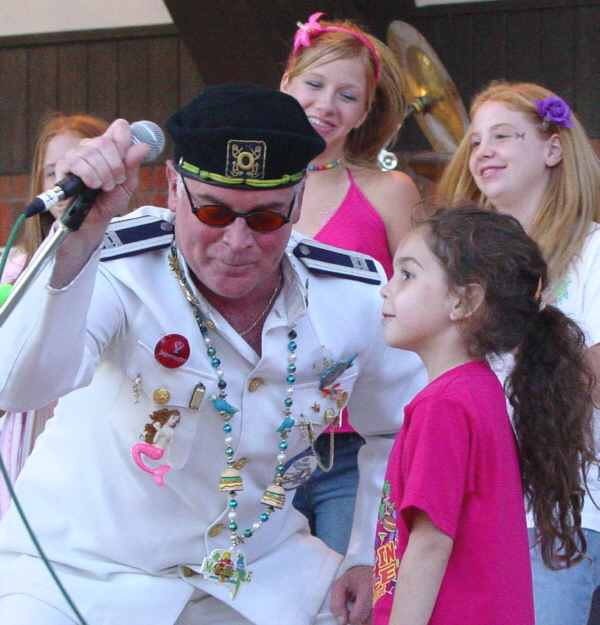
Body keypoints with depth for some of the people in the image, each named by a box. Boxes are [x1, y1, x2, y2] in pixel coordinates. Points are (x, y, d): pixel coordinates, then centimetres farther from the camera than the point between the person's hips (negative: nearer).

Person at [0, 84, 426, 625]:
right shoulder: (122, 265, -23)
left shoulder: (358, 298, -9)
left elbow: (399, 429, 11)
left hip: (262, 570, 4)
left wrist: (370, 557, 4)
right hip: (87, 570, -4)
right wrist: (79, 236, -53)